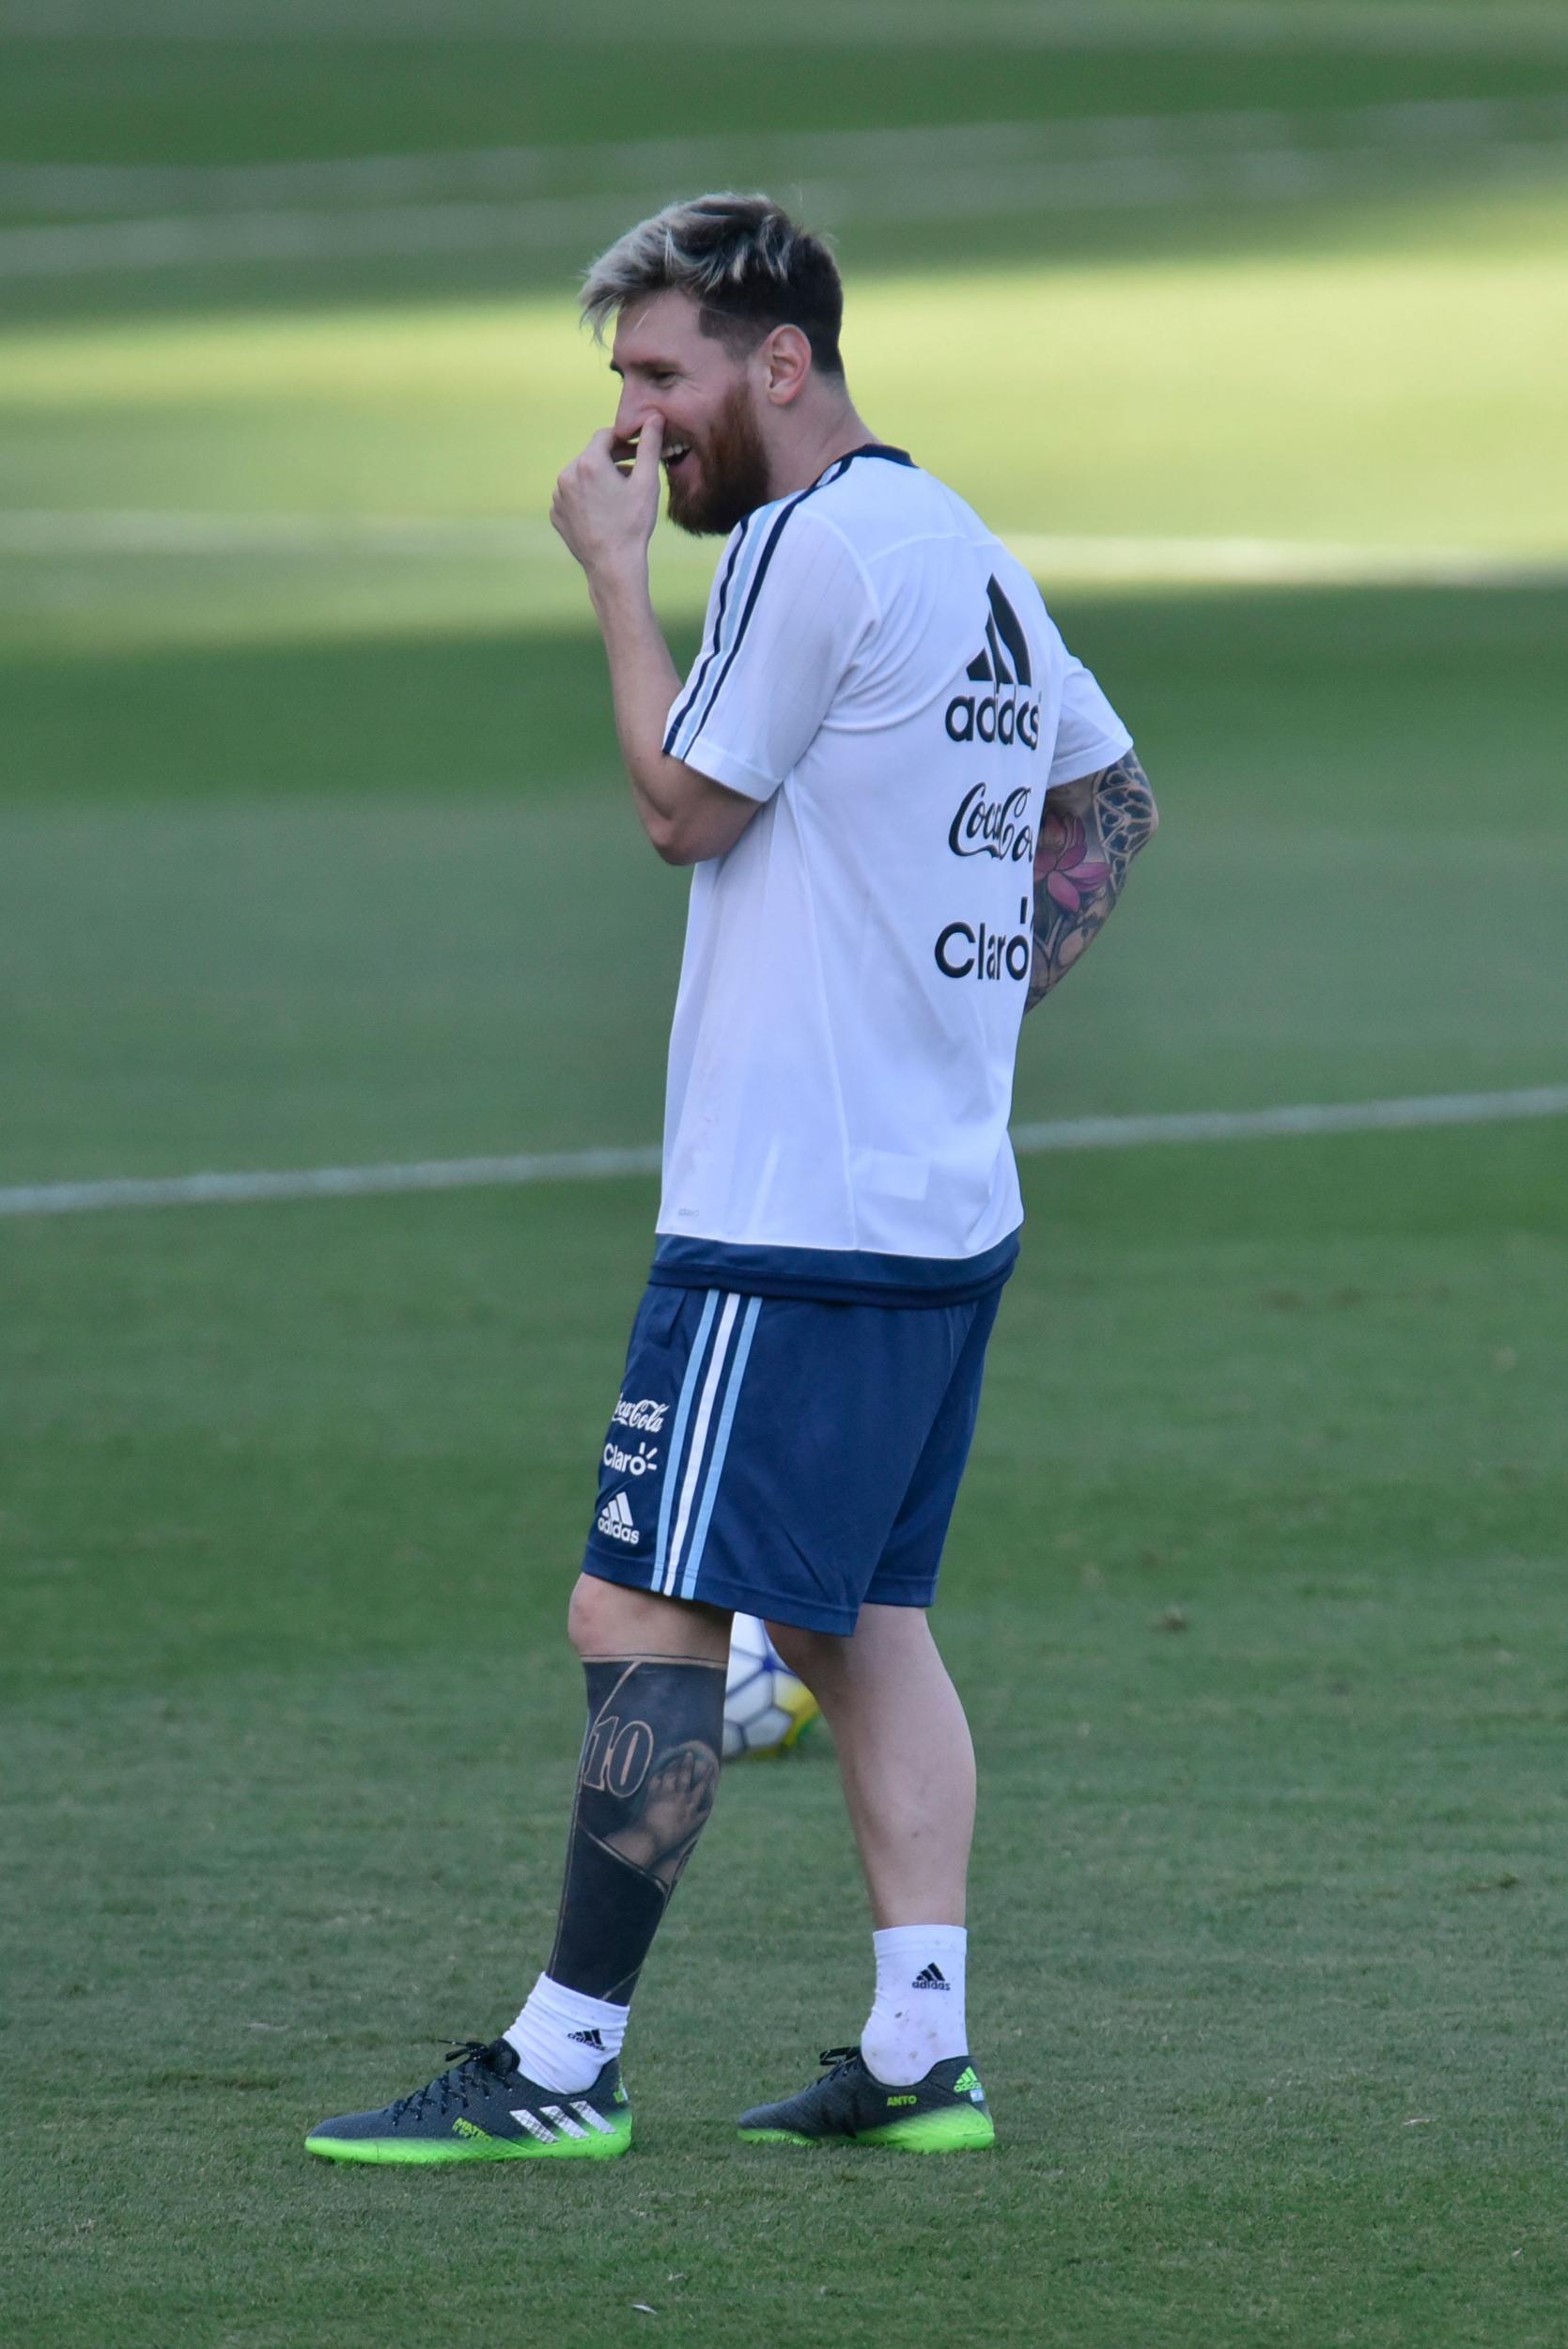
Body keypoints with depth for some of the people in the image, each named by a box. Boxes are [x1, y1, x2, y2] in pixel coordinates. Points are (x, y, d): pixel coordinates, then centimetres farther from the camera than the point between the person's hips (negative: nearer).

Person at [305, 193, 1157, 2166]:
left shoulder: (813, 542, -14)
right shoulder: (968, 553, 15)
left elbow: (684, 805, -10)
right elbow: (1111, 798, 25)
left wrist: (616, 574, -2)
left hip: (794, 1212, -10)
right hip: (947, 1196, 10)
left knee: (645, 1616, -8)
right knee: (860, 1616, 13)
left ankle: (564, 2062, -8)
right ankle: (921, 2055, 9)